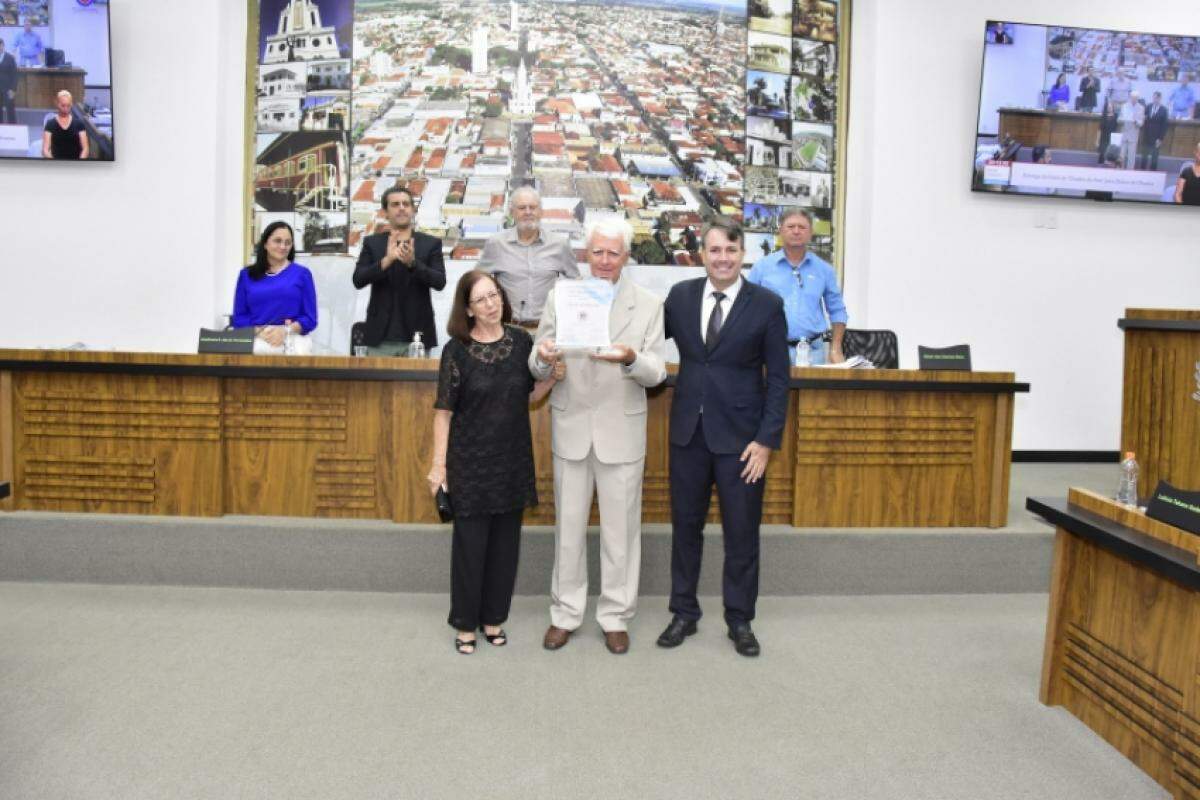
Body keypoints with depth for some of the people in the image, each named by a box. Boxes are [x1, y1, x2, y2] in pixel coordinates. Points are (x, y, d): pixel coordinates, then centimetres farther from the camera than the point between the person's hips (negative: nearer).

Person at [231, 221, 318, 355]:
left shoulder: (302, 273, 9)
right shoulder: (247, 275, 13)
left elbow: (310, 318, 5)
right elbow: (239, 317, 11)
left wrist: (287, 330, -11)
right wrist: (260, 331, -7)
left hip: (294, 343, -1)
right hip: (256, 342, 1)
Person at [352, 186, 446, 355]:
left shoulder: (431, 243, 6)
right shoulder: (371, 242, 9)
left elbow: (440, 282, -5)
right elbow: (358, 280, -2)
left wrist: (412, 263, -21)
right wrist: (386, 260, -18)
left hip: (417, 336, -1)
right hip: (380, 337, 1)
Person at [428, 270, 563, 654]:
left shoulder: (521, 341, 1)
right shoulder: (456, 350, -9)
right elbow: (444, 411, -7)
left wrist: (551, 378, -9)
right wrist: (439, 464, -9)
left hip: (513, 459, 3)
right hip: (470, 461, -3)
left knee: (505, 543, 11)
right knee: (470, 543, 4)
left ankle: (493, 619, 28)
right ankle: (465, 623, 21)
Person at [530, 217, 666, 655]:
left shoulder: (648, 304, -2)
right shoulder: (560, 297, 1)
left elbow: (657, 373, -6)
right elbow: (538, 367, 0)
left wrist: (631, 359, -28)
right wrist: (543, 358, -24)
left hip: (621, 430, -1)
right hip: (571, 428, 1)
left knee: (621, 529, 9)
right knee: (568, 526, 12)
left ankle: (615, 616, 25)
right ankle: (565, 614, 28)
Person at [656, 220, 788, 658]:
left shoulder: (767, 305, -6)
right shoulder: (680, 295, 3)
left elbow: (778, 378, -5)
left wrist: (767, 440, -11)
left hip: (741, 436, -2)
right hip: (688, 430, 3)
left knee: (742, 533, 7)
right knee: (685, 526, 12)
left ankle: (740, 620, 25)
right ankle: (684, 613, 28)